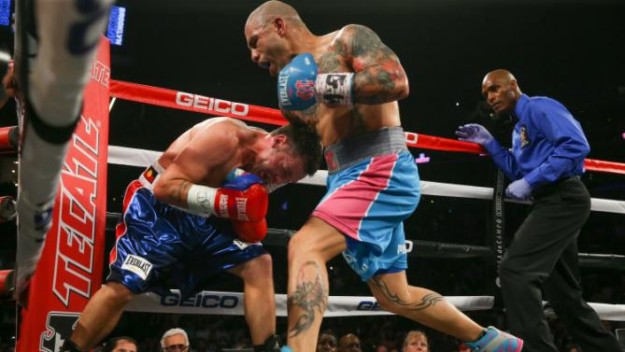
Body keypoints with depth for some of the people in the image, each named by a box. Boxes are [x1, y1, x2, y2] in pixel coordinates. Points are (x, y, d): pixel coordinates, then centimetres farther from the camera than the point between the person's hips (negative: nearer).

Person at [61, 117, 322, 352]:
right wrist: (225, 201, -37)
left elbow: (248, 231, 6)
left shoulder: (261, 164, 0)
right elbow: (166, 186, -28)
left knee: (259, 264, -6)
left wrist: (248, 215, -19)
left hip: (201, 216, 7)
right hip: (157, 207, -7)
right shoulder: (225, 136, -25)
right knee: (122, 287, -16)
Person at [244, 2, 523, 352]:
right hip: (351, 179, 10)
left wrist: (324, 86, -20)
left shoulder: (348, 38, -2)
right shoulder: (302, 74, 21)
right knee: (395, 296, 16)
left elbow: (398, 82, -19)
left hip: (382, 172, -10)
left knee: (305, 247, -26)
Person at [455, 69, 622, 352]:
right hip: (553, 202, 11)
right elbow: (518, 172, 23)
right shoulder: (519, 127, 23)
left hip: (562, 198, -11)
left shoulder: (539, 107, -6)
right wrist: (489, 143, 14)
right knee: (565, 294, 12)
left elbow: (576, 145, -19)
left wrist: (530, 182, -21)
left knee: (514, 270, -19)